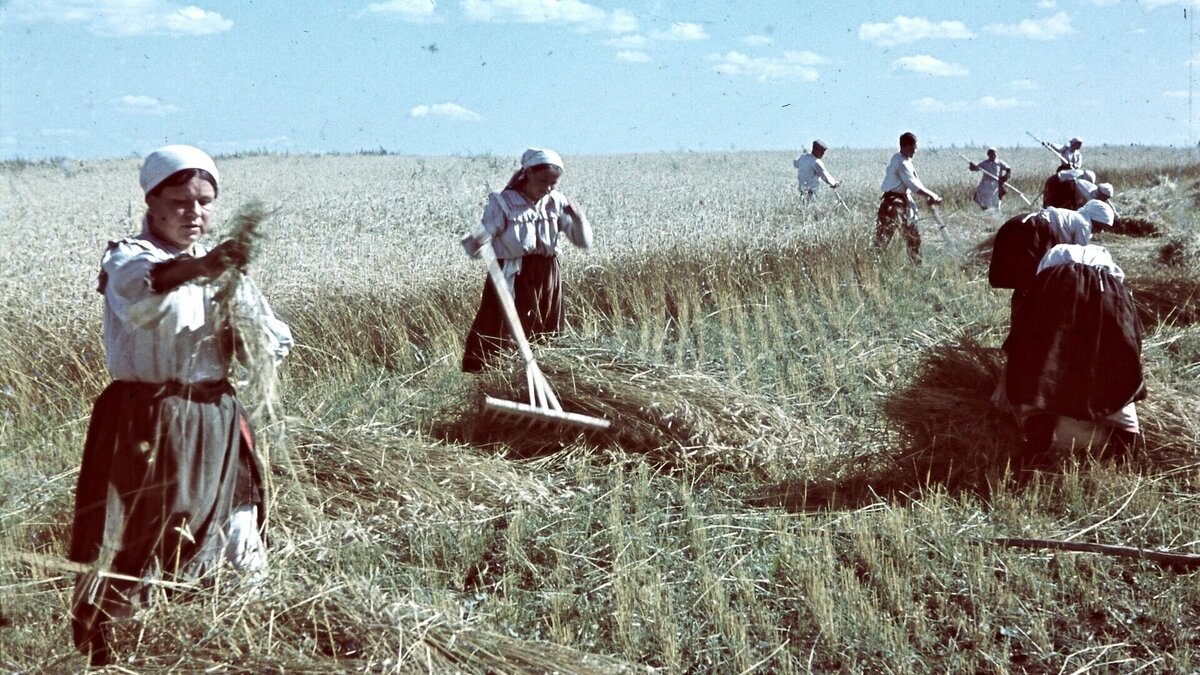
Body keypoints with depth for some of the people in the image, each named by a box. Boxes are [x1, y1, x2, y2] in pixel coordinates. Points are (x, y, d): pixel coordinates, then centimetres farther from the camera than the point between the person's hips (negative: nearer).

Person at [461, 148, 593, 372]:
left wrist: (578, 216, -16)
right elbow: (479, 241, -15)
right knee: (498, 339, -8)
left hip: (546, 281, 5)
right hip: (513, 281, -5)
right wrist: (474, 244, -39)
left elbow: (584, 242, 4)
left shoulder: (557, 203, 3)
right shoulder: (503, 202, -10)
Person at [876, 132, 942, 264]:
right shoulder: (901, 162, -17)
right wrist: (932, 196, -12)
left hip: (904, 202, 10)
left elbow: (915, 183, 15)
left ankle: (918, 265, 27)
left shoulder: (906, 161, 13)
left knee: (913, 237, 17)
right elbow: (914, 185, -19)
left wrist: (930, 195, 2)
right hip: (893, 204, -10)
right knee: (883, 238, -13)